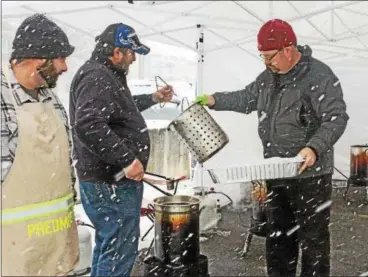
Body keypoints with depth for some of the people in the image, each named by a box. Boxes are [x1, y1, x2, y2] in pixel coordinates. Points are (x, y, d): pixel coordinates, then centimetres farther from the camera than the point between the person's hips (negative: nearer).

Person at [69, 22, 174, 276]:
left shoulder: (105, 75, 16)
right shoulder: (97, 78, -19)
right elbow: (89, 126, -33)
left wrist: (153, 99, 30)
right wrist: (127, 160, -29)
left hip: (111, 179, 11)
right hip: (112, 182, -11)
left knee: (108, 244, 23)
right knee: (120, 249, -1)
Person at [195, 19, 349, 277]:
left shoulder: (320, 76, -17)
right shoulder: (269, 75, 8)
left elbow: (336, 119, -20)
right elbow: (247, 98, 20)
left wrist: (314, 148, -34)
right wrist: (215, 100, 8)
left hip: (310, 174, -8)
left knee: (312, 236, 4)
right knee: (277, 234, 19)